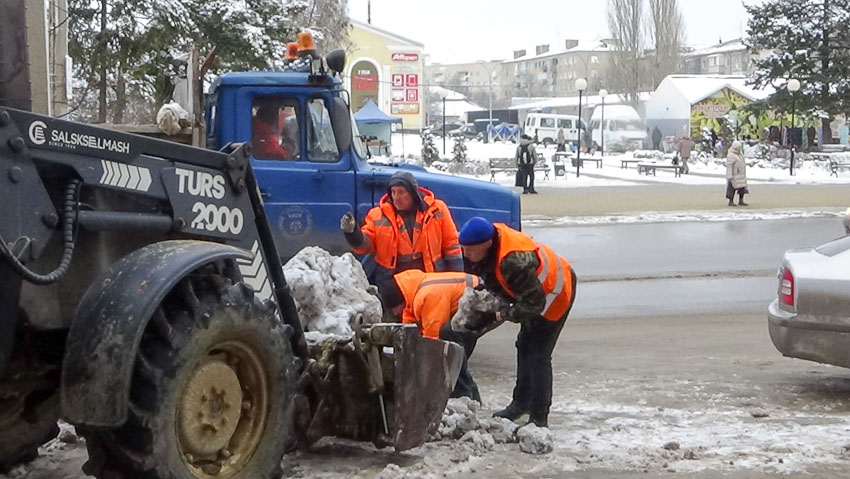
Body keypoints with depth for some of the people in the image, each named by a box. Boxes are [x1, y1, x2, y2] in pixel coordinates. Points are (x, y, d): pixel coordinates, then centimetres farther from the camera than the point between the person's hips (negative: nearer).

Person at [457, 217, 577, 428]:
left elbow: (534, 303, -36)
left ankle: (539, 418, -6)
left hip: (556, 293, -10)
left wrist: (506, 314, -22)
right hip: (534, 292, 10)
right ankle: (521, 403, 35)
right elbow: (475, 272, 5)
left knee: (538, 355, -11)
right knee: (524, 347, 19)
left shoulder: (514, 262, -42)